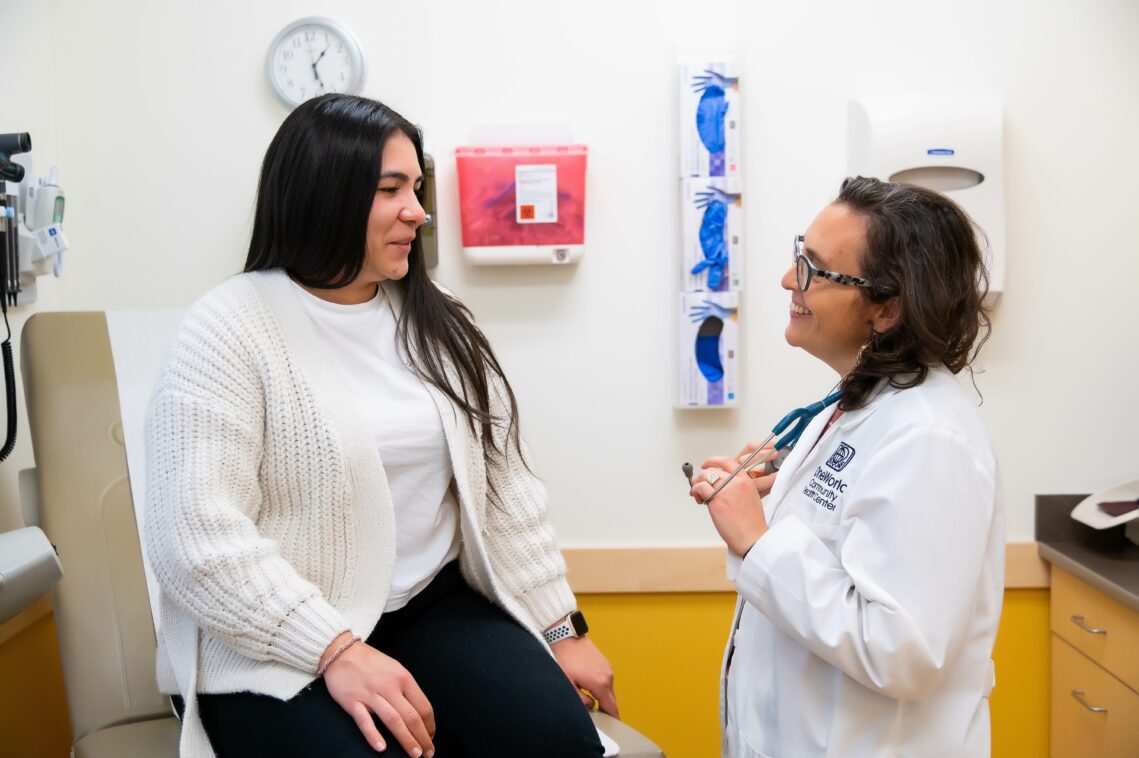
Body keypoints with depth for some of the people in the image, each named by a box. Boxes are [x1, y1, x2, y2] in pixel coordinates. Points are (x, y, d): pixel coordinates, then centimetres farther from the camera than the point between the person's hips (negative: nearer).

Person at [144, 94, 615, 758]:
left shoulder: (436, 325, 8)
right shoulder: (233, 328, -9)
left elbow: (504, 487, 8)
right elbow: (197, 535, -17)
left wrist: (561, 628, 4)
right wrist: (336, 651, -23)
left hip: (433, 609, 5)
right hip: (278, 644, -4)